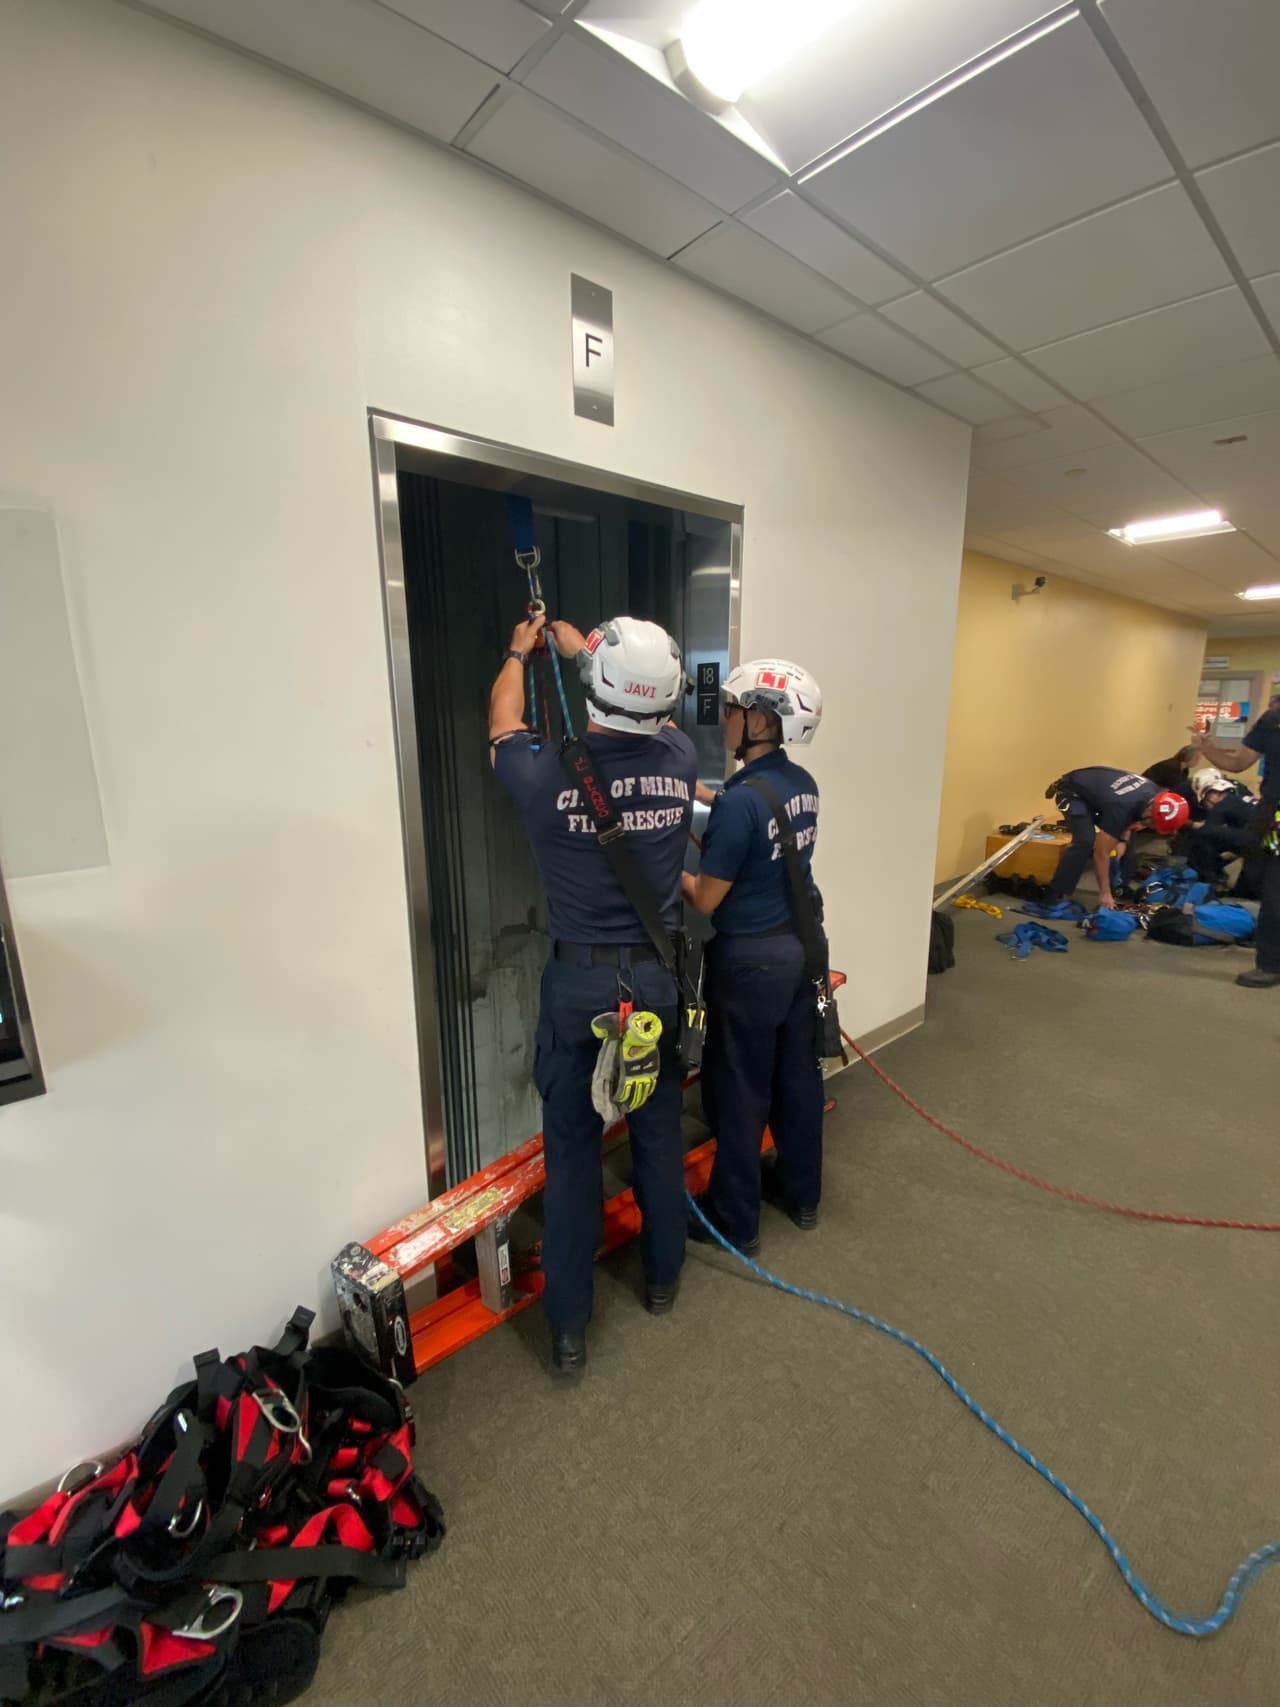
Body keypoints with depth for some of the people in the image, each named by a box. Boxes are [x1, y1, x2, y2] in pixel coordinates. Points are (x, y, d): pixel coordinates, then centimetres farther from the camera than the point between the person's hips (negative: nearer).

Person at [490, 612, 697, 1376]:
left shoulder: (548, 774, -16)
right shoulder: (678, 760, -9)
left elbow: (503, 724, 9)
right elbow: (650, 715, 16)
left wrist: (520, 652, 29)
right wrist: (578, 645, 29)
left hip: (580, 982, -2)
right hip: (658, 976, 3)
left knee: (572, 1150, 13)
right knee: (660, 1133, 20)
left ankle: (570, 1327, 29)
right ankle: (664, 1277, 42)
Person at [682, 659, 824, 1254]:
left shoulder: (740, 800, -23)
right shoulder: (802, 783, 2)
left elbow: (706, 899, -19)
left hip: (750, 957, -8)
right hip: (800, 944, 8)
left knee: (740, 1089, 8)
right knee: (797, 1073, 20)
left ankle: (735, 1220, 26)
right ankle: (801, 1193, 39)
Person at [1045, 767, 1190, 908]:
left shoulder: (1155, 794, -15)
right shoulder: (1121, 809, -38)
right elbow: (1101, 853, -31)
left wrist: (1123, 840, -6)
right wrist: (1105, 893, -27)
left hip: (1093, 788, 9)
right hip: (1072, 792, -9)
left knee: (1122, 839, 3)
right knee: (1085, 842, -26)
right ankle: (1053, 895, -21)